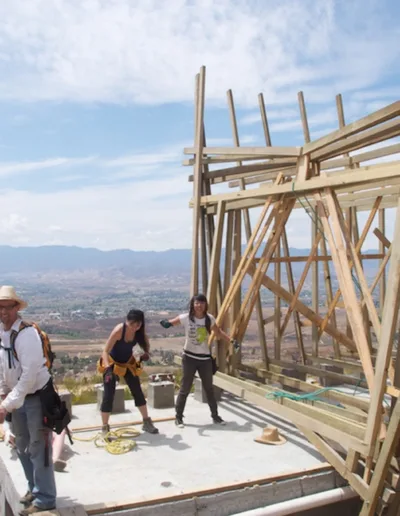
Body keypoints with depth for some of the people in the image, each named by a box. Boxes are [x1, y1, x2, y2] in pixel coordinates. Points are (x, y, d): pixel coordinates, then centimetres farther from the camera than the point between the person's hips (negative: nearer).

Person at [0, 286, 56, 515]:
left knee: (38, 448, 1)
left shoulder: (27, 334, -25)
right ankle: (34, 488, 37)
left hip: (37, 397, -7)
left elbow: (29, 375, -28)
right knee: (22, 447, 19)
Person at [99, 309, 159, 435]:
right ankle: (105, 428, 4)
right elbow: (105, 351, -35)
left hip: (128, 363, 5)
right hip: (112, 363, -5)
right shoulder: (119, 330, -33)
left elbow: (146, 344, 3)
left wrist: (145, 354, -18)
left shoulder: (140, 331, -18)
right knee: (108, 395, -9)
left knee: (138, 392, 8)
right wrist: (108, 368, -49)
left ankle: (147, 422, 22)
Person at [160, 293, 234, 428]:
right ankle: (178, 417, 16)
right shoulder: (185, 318, -14)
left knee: (209, 388, 14)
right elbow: (170, 323, -12)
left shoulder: (209, 319, -3)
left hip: (205, 358, 3)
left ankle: (215, 415, 27)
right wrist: (166, 323, -37)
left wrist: (231, 340, 1)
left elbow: (218, 332, 11)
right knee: (185, 388, 2)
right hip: (189, 357, -3)